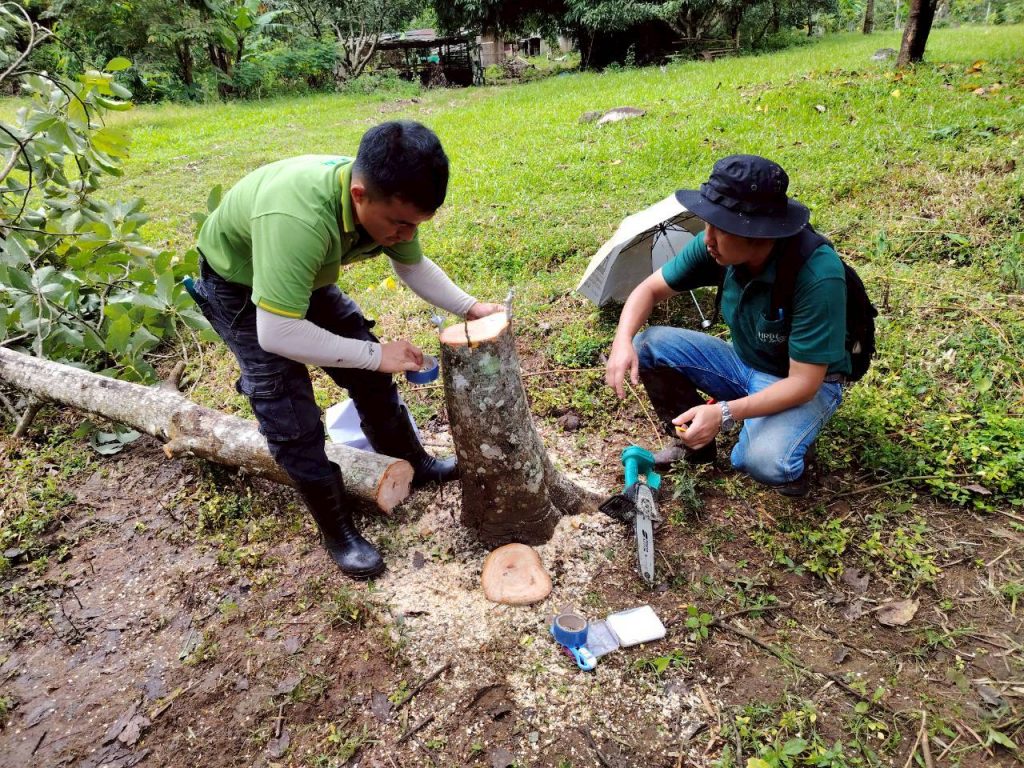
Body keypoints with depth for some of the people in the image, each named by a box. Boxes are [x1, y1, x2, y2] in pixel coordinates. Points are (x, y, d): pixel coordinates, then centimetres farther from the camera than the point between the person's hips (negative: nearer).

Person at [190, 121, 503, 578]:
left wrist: (470, 308, -12)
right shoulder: (298, 219, -46)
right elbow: (277, 334, -44)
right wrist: (377, 354, -35)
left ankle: (414, 465, 30)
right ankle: (338, 532, 10)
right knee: (289, 412, -8)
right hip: (237, 286, -6)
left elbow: (413, 266, -2)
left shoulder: (387, 199, -23)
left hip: (305, 275, 6)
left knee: (370, 376, 8)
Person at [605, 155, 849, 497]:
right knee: (647, 346, -11)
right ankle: (696, 444, 6)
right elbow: (651, 289, -6)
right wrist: (622, 341, -26)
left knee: (765, 461, -35)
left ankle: (785, 455, 3)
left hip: (806, 384, -5)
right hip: (742, 363, 6)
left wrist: (724, 414, -40)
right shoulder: (717, 246, -18)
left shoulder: (818, 275, -33)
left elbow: (803, 382, -29)